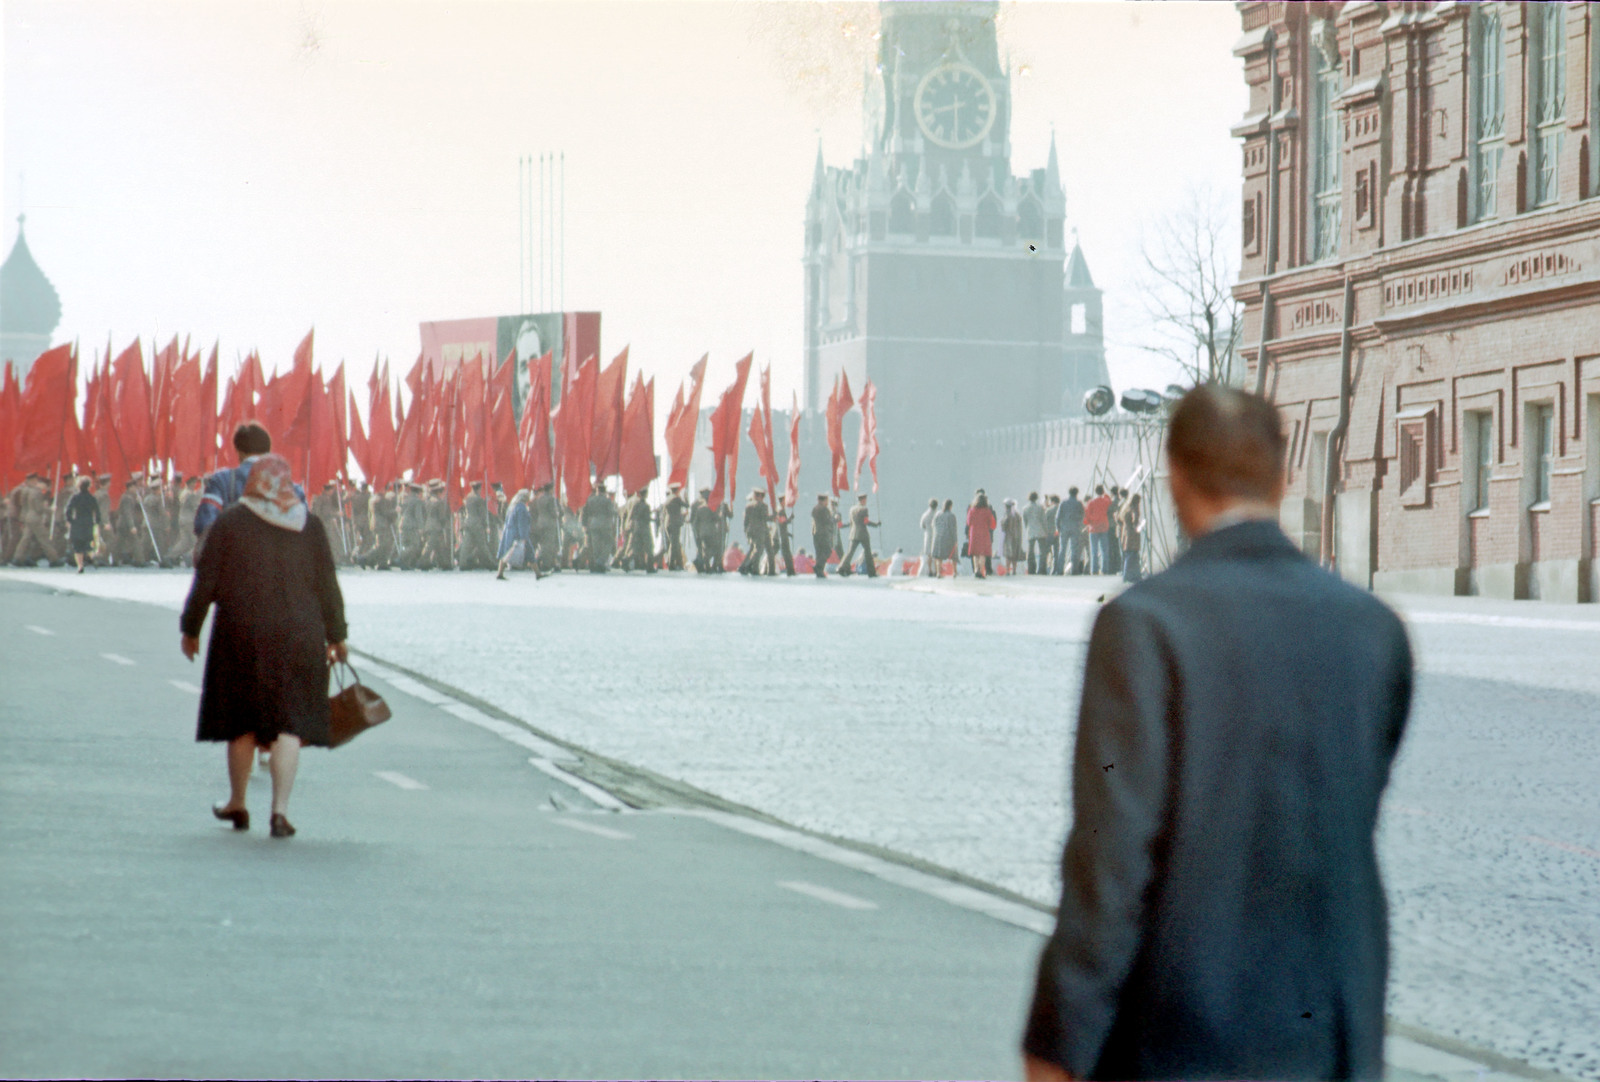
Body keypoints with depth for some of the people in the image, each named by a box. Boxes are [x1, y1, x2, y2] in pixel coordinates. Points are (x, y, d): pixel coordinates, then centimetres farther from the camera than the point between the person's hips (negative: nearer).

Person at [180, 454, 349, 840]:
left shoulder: (228, 523, -3)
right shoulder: (310, 526, 2)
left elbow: (206, 582, -2)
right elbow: (327, 586, 3)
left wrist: (190, 630, 8)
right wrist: (336, 636, 12)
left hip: (241, 634, 0)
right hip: (298, 635, 0)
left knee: (242, 721, 14)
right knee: (289, 722, 1)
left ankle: (237, 804, 26)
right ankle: (280, 810, -10)